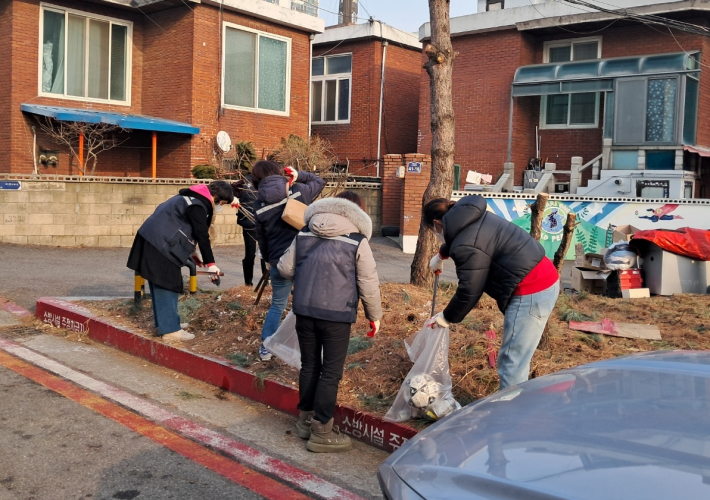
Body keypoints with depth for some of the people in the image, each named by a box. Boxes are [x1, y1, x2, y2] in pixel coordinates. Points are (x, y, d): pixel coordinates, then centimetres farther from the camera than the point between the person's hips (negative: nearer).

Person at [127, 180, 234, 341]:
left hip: (155, 239, 11)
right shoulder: (198, 205, -16)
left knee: (161, 285, 15)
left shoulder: (193, 198, 16)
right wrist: (210, 264, -15)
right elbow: (202, 235, -18)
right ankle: (169, 329, -4)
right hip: (160, 243, -11)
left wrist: (193, 251, 26)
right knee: (167, 285, -7)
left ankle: (166, 322, 24)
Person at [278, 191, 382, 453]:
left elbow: (285, 269, 11)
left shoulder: (304, 234, 8)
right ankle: (321, 431, 9)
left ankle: (306, 418, 31)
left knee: (309, 366, 18)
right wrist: (374, 315, 11)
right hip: (336, 313, -4)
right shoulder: (357, 241, -4)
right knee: (331, 372, 4)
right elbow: (368, 283, -2)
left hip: (304, 309, 5)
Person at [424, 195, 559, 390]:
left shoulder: (467, 246, -19)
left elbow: (469, 291, -14)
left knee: (512, 364, -4)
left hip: (530, 293, -11)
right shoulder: (471, 219, 13)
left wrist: (446, 317, 2)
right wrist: (441, 256, 52)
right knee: (517, 360, 19)